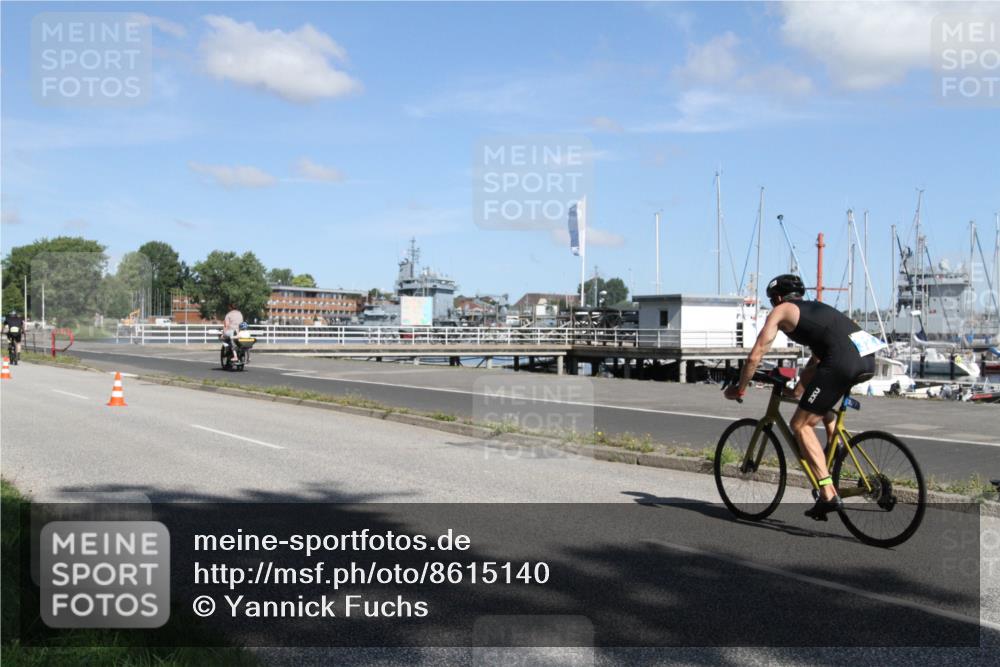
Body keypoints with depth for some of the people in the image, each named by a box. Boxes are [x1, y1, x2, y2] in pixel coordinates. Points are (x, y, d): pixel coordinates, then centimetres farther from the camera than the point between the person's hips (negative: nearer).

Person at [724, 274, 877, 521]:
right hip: (868, 359, 8)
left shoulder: (781, 311, 15)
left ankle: (829, 495, -5)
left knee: (800, 425, 3)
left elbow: (755, 356, 13)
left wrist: (739, 389, 26)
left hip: (843, 361, -8)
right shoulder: (815, 308, 35)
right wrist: (798, 390, 54)